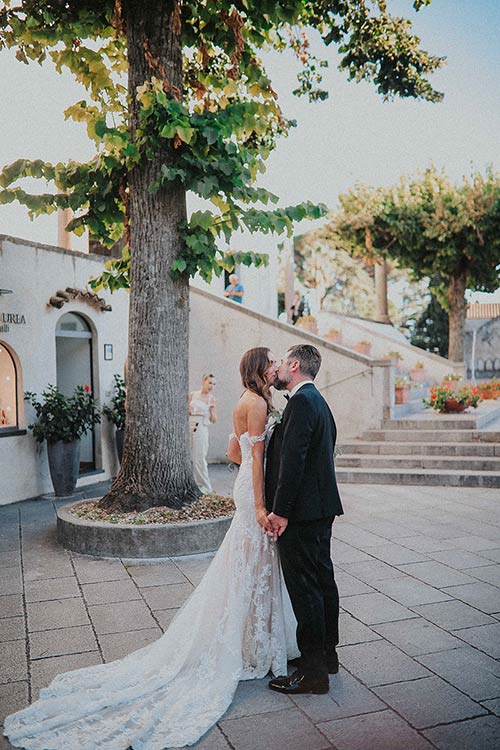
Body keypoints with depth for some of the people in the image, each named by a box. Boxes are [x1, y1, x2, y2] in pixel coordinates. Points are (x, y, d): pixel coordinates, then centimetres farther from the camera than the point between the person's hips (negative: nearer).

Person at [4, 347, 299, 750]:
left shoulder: (248, 402, 14)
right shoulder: (256, 403, -16)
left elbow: (235, 450, 21)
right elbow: (256, 455, -21)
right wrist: (260, 505, -22)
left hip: (249, 487, 10)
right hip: (255, 491, -10)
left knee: (251, 566, 16)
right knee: (254, 567, 0)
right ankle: (254, 650, 13)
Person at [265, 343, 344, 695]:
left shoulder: (301, 402, -17)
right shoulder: (319, 401, 15)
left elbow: (293, 460, -23)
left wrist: (280, 510, -20)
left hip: (302, 510, -10)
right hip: (322, 507, 10)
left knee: (305, 589, -3)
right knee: (323, 580, 17)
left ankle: (312, 671, 6)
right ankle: (327, 653, 30)